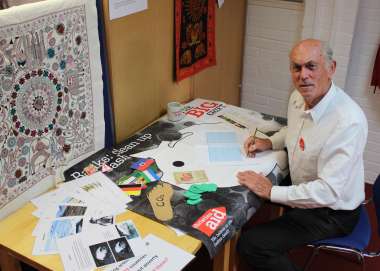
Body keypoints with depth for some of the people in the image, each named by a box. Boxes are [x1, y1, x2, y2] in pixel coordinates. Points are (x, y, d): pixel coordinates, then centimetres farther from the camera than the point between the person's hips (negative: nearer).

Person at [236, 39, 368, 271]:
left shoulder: (349, 121, -32)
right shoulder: (298, 97, -5)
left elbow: (328, 192, -32)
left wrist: (272, 192, -26)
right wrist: (269, 142, 0)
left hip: (333, 211, -8)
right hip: (306, 193, 8)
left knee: (251, 244, -19)